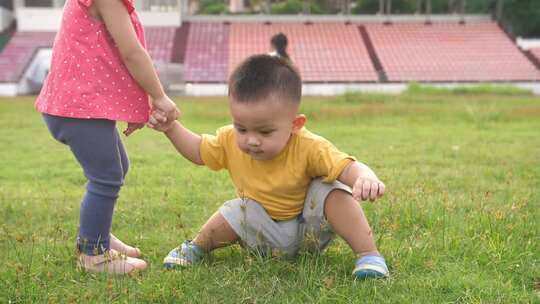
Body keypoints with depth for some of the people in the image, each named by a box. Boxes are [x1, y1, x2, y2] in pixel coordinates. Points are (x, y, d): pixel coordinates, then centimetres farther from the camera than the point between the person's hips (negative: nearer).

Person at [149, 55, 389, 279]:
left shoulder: (309, 148, -30)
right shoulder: (231, 141, -16)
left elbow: (349, 168, -40)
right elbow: (199, 151, 4)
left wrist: (365, 178, -64)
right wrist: (171, 128, -9)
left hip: (309, 231, -3)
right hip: (266, 236, 3)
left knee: (334, 191, -28)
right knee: (234, 212, -23)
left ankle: (368, 254, -20)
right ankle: (197, 247, 6)